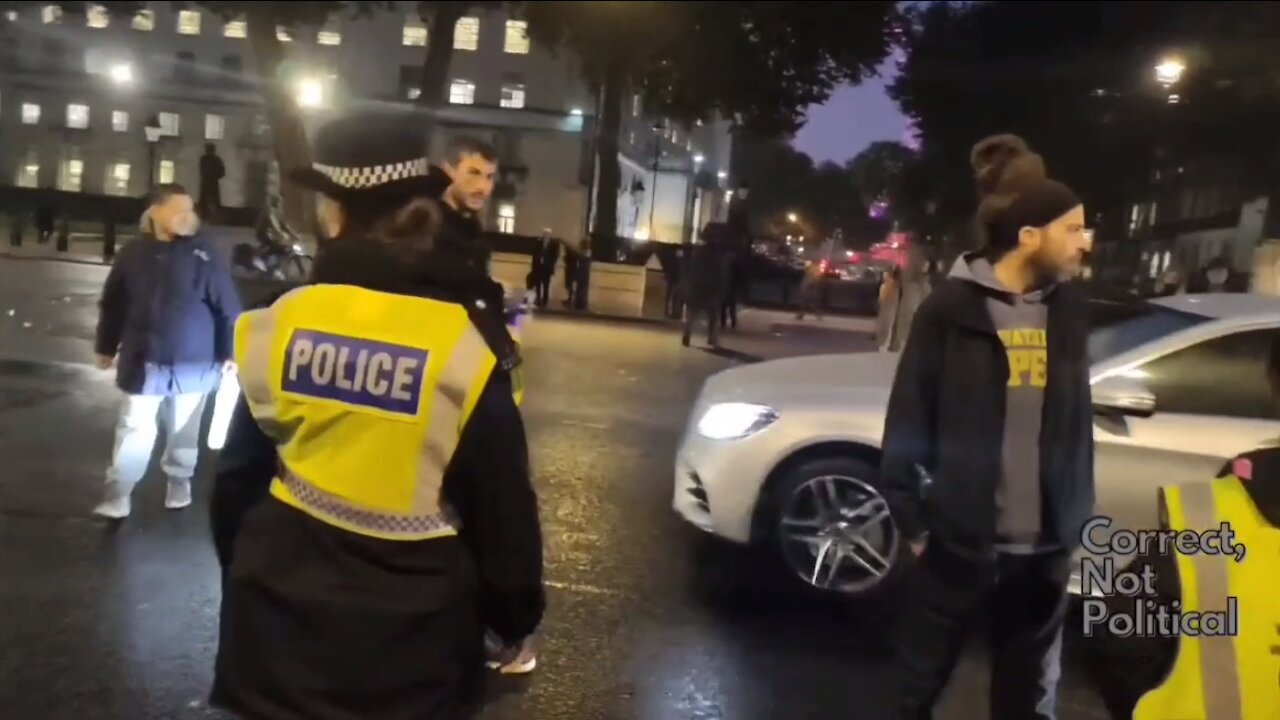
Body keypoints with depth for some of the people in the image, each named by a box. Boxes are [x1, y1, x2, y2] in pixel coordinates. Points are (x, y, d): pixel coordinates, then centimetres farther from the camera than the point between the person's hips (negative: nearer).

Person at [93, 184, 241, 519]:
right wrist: (106, 347, 12)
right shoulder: (134, 253, -3)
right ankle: (117, 495, 13)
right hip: (143, 361, 1)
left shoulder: (204, 254, -8)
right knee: (134, 429, 5)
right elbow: (113, 304, 6)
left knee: (183, 429, 15)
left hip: (193, 363, 0)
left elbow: (228, 305, -7)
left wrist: (229, 351, -7)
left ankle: (179, 483, 33)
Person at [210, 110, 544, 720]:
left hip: (282, 623, 2)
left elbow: (238, 479, 4)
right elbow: (502, 506, -10)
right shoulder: (466, 345, -15)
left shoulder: (280, 323, -7)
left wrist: (244, 578, 21)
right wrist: (515, 621, 5)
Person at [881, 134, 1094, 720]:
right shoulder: (953, 306, -10)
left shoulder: (1068, 308, 4)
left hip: (1043, 545, 5)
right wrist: (912, 520, -7)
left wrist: (1077, 517, 8)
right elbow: (909, 419, -9)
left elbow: (1078, 418, 8)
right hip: (960, 539, -4)